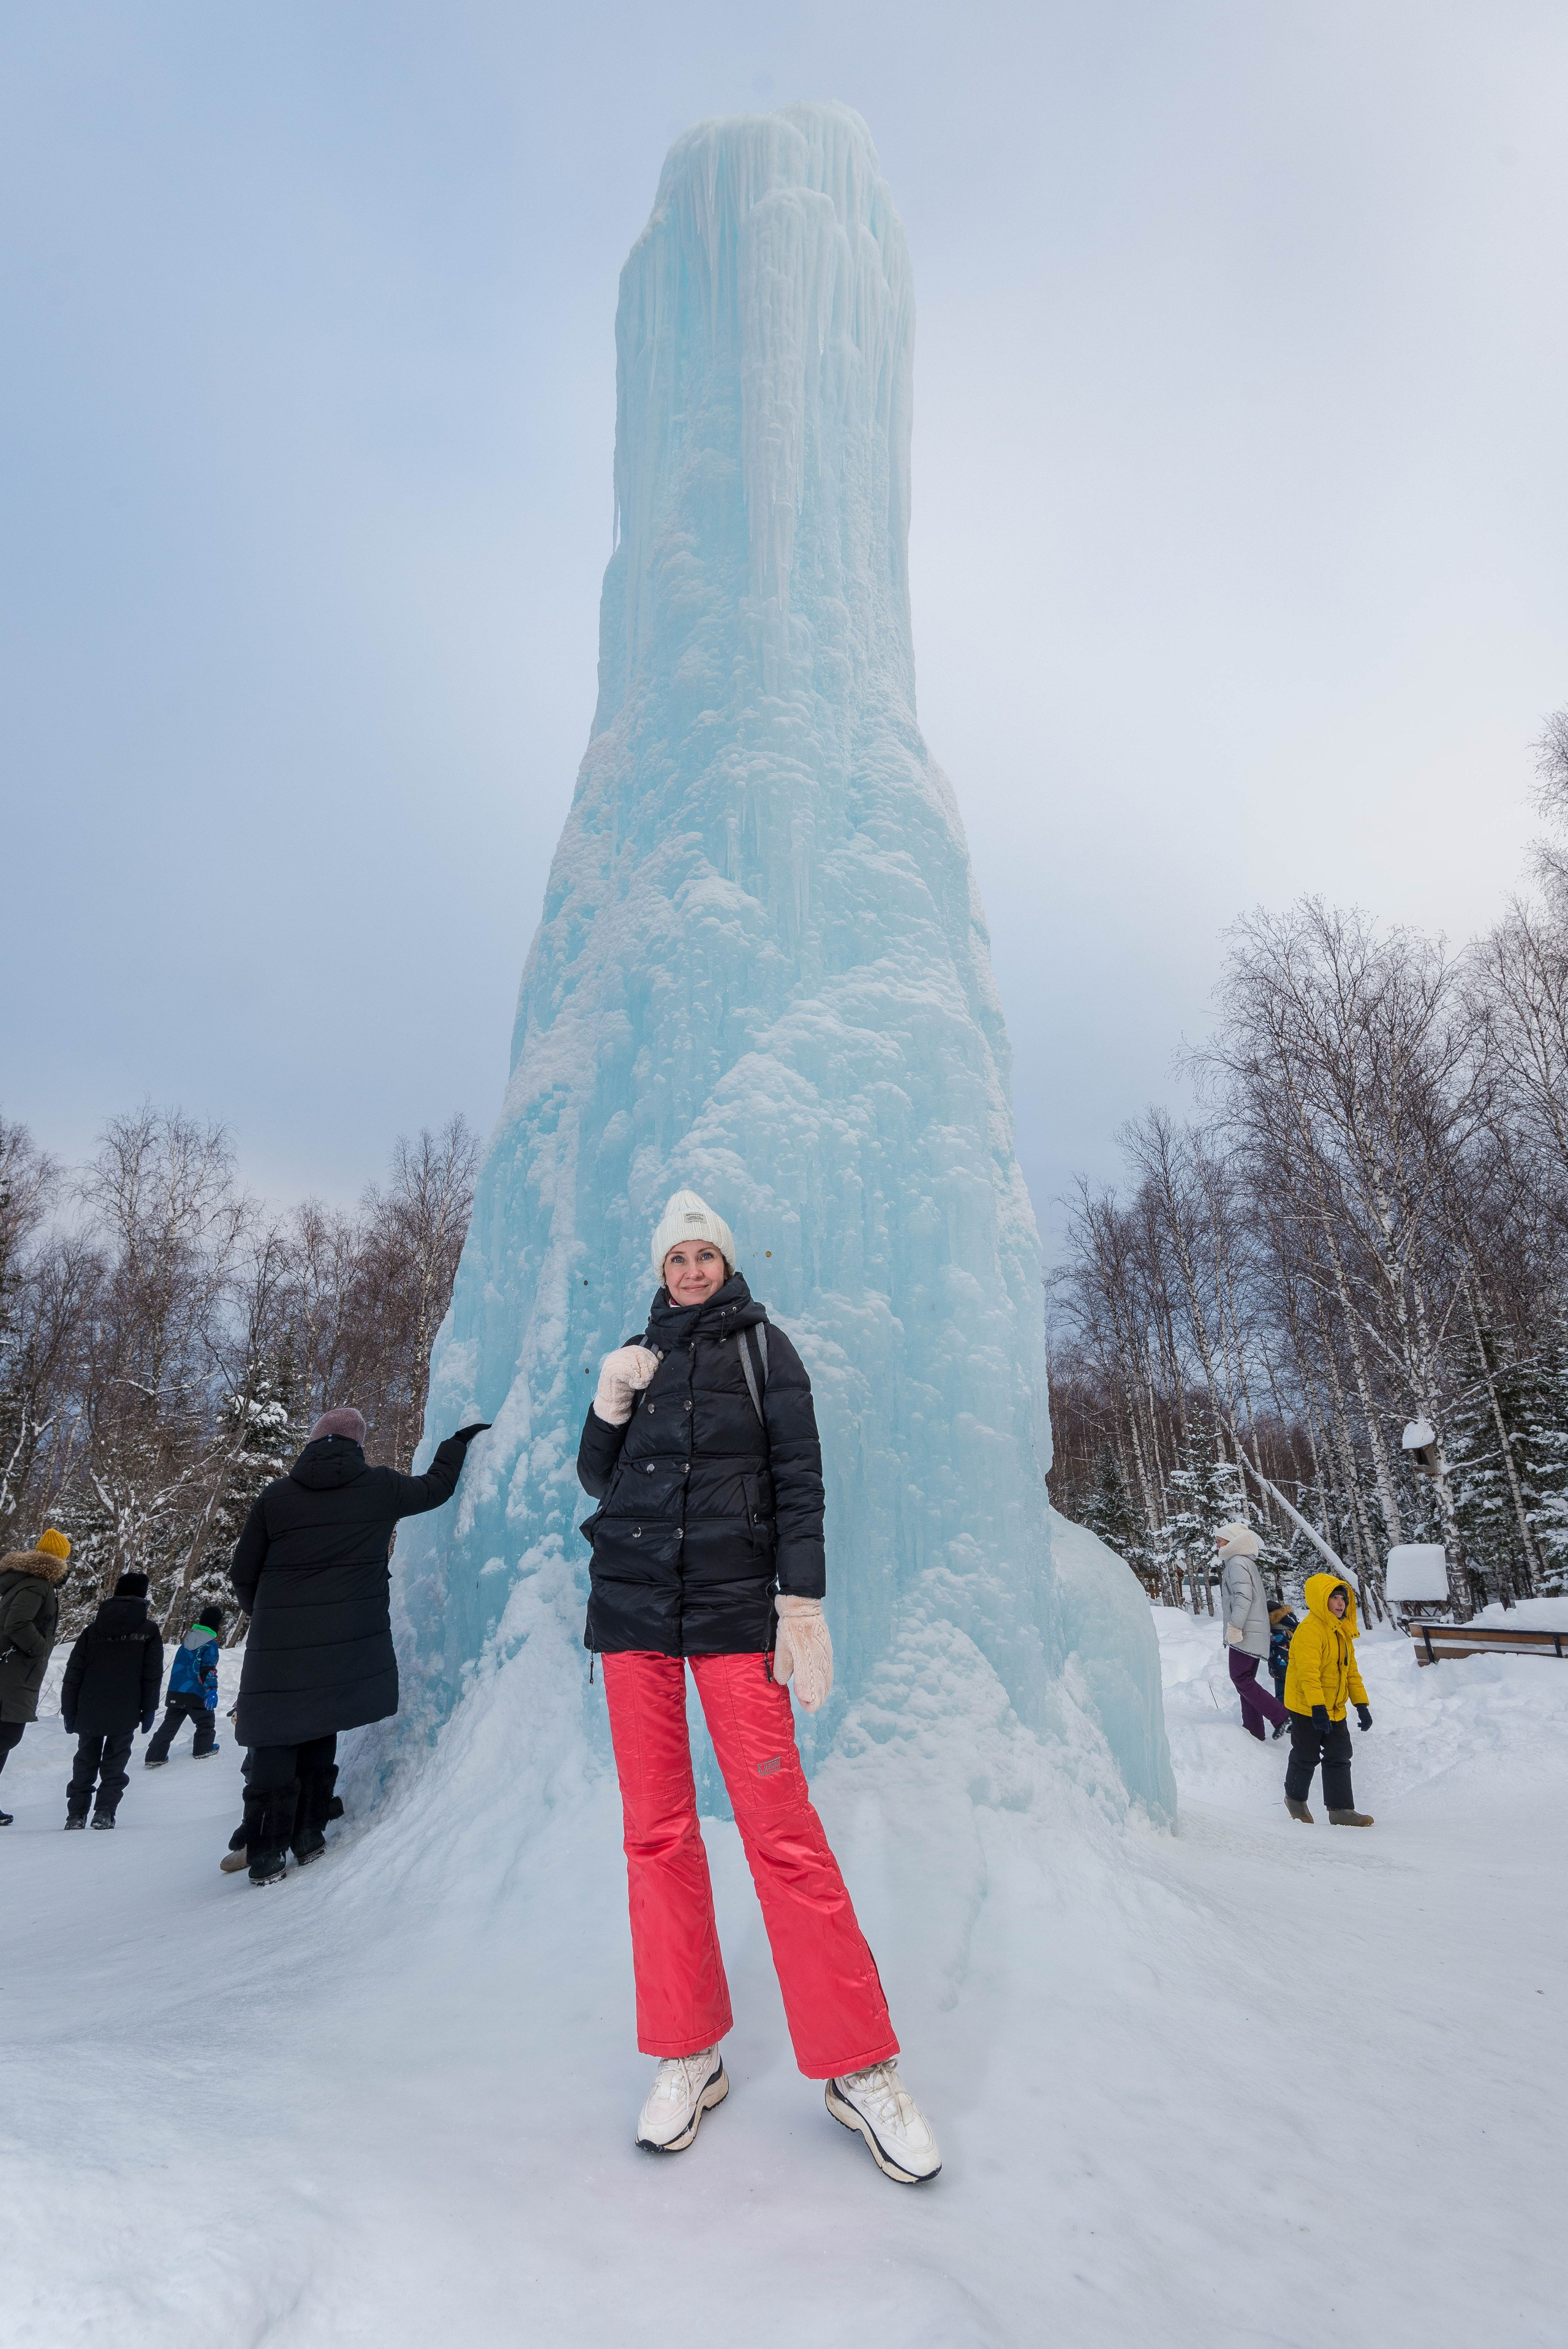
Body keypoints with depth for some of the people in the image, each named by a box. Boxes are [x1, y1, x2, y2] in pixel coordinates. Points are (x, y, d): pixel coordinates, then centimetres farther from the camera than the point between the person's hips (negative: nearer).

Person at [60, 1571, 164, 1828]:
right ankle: (104, 1812, -2)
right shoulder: (149, 1632, 0)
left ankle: (76, 1814, 12)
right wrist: (149, 1710, 5)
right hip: (125, 1714, -2)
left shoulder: (92, 1631, 6)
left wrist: (69, 1711, 13)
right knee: (114, 1764, 8)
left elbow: (73, 1675, 6)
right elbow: (152, 1676, -2)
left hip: (89, 1712, 2)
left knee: (85, 1762, 16)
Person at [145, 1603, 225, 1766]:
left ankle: (154, 1757, 6)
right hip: (195, 1693, -6)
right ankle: (202, 1750, 20)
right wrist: (212, 1690, -22)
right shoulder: (211, 1643, -11)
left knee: (170, 1724, 11)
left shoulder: (188, 1638, 12)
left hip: (175, 1692, 6)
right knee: (206, 1722, 14)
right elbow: (209, 1669, -20)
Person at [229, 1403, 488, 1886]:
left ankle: (266, 1853, 11)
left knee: (275, 1742, 9)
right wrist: (459, 1442, 32)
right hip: (348, 1643, 0)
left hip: (278, 1643, 0)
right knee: (319, 1735, 15)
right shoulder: (379, 1488, 0)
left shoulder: (274, 1497, 4)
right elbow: (437, 1487, 16)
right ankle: (308, 1834, 20)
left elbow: (243, 1574, 10)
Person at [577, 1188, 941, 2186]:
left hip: (733, 1606, -3)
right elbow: (599, 1483, 16)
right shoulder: (639, 1357, 14)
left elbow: (799, 1476, -2)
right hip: (633, 1603, 4)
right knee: (657, 1830, 6)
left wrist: (803, 1602, -10)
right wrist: (608, 1410, -3)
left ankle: (859, 2067, 6)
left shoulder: (762, 1345, 4)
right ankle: (690, 2053, 21)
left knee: (782, 1827, -7)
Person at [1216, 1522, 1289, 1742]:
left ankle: (1281, 1716, -10)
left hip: (1245, 1633, -10)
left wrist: (1234, 1627, -20)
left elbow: (1243, 1597, -21)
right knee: (1246, 1679, 11)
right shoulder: (1248, 1562, 20)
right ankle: (1253, 1729, 11)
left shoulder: (1237, 1562, -11)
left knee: (1240, 1678, -9)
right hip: (1254, 1632, 10)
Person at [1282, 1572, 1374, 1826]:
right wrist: (1318, 1707, -30)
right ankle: (1296, 1799, 27)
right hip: (1307, 1709, -8)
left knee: (1339, 1757, 5)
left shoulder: (1343, 1632, 10)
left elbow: (1351, 1671, 16)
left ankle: (1341, 1810, 10)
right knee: (1306, 1757, 6)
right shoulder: (1310, 1630, -21)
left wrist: (1361, 1705, 11)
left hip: (1335, 1709, 8)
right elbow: (1308, 1672, -26)